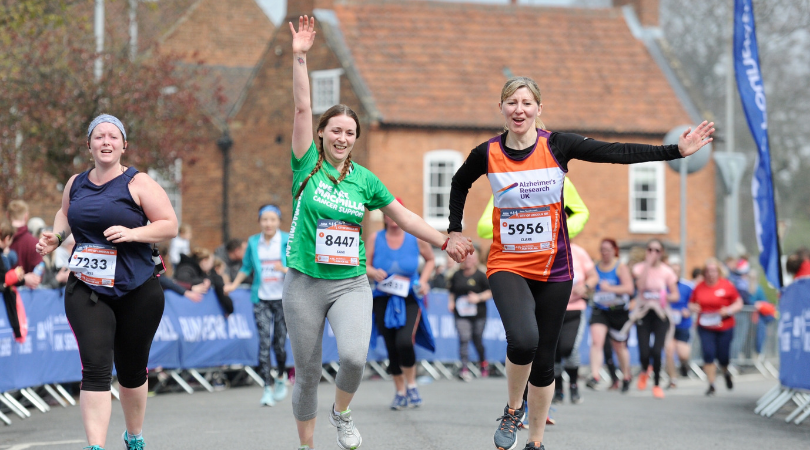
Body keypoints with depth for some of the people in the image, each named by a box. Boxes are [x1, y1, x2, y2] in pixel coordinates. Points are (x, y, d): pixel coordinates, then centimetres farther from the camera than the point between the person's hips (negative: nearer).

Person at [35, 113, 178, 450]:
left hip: (137, 293, -2)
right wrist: (56, 237, 11)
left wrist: (132, 233, -21)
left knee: (132, 371, 11)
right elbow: (65, 213, 31)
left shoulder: (138, 184, -4)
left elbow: (170, 226, -7)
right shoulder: (76, 184, 9)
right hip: (86, 292, 2)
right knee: (95, 367, -15)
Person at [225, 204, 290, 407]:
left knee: (280, 342, 0)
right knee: (264, 341, -9)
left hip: (283, 298, -1)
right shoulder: (253, 243, 6)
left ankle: (280, 378, 27)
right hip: (261, 299, 1)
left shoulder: (288, 241, -1)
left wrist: (285, 270, -21)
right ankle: (268, 388, -9)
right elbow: (246, 267, 18)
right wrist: (234, 284, 9)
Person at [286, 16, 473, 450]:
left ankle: (341, 413, 9)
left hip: (350, 284, 1)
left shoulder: (364, 179, 6)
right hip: (304, 283, -1)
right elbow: (302, 109, -8)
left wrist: (444, 242, 15)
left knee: (353, 357, -22)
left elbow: (403, 216, 16)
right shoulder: (308, 165, 0)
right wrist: (299, 57, -15)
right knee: (307, 371, 3)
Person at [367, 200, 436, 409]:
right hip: (384, 300, 2)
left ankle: (411, 385, 1)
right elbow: (365, 266, 5)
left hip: (409, 299, -2)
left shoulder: (416, 238, -1)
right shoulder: (375, 239, 0)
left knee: (404, 341, -22)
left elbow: (430, 260, 14)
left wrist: (423, 280, -1)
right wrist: (374, 273, -17)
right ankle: (400, 391, 23)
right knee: (391, 348, 4)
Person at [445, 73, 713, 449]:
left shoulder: (557, 146, -6)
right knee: (523, 340, -27)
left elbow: (617, 152, -8)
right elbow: (460, 183, 19)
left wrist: (676, 151, -13)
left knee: (543, 361, 7)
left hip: (553, 270, 1)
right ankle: (512, 411, -1)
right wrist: (455, 229, 13)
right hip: (507, 267, -1)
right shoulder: (488, 154, -3)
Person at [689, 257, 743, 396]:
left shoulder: (727, 286, -5)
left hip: (724, 328, -1)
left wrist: (729, 310, -17)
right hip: (705, 328, 1)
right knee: (708, 355, -10)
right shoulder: (699, 287, 1)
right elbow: (691, 303, 15)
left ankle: (726, 373, 40)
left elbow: (739, 304, 1)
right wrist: (694, 308, -8)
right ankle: (711, 385, -1)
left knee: (723, 356, 4)